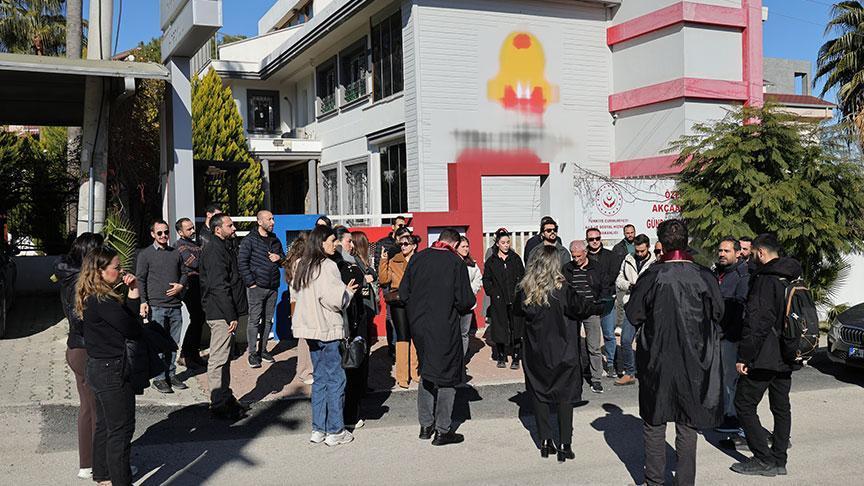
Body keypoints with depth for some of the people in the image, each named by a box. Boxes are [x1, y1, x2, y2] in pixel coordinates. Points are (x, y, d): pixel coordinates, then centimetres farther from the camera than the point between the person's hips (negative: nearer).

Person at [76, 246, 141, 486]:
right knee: (121, 429, -1)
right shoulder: (102, 301, -23)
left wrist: (133, 294, -3)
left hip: (99, 368, 10)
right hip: (112, 371, -10)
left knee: (105, 425, 21)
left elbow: (130, 320, 8)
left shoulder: (93, 297, 8)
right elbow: (133, 331, -18)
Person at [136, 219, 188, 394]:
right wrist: (143, 302, -12)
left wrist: (181, 285, 0)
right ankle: (159, 378, 4)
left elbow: (184, 273, 22)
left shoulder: (176, 253, 14)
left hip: (175, 306, 5)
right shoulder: (145, 254, 1)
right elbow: (140, 279, -3)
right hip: (156, 306, -4)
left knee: (174, 342, 8)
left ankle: (171, 374, 19)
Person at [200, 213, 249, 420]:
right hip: (221, 314, -11)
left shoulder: (222, 248, 18)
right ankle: (219, 404, 1)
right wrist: (231, 316, -23)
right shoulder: (215, 251, -15)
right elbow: (219, 287, -23)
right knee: (219, 359, -4)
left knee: (224, 357, 16)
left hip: (225, 314, 11)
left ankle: (225, 398, 25)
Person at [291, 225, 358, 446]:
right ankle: (335, 431, 6)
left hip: (310, 328, 9)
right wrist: (348, 292, 0)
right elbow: (334, 299, -22)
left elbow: (295, 293, 17)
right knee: (335, 379, 0)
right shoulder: (327, 266, -16)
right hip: (327, 329, -9)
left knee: (320, 378, 16)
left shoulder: (302, 266, 10)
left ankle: (318, 429, 19)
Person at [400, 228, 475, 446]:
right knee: (447, 376, 6)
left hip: (418, 326, 5)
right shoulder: (455, 262, -11)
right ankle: (443, 431, 9)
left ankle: (425, 425, 25)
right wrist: (470, 303, 9)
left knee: (426, 373, 19)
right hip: (445, 328, -5)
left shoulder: (418, 258, 1)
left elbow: (403, 293, 4)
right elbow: (465, 300, -13)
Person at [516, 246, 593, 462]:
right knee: (565, 395, 6)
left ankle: (545, 442, 13)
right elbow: (580, 307, -11)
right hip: (561, 351, -2)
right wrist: (598, 305, 7)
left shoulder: (525, 289, -6)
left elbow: (518, 310, 9)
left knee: (539, 395, 13)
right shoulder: (561, 288, -14)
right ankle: (564, 445, 5)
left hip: (535, 351, 2)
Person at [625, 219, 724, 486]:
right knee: (687, 424, 12)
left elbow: (633, 314, -5)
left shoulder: (652, 276, -14)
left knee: (654, 423, 12)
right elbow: (718, 312, 4)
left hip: (657, 361, -1)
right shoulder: (704, 276, -9)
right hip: (694, 363, 1)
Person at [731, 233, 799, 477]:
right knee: (781, 407, 15)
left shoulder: (764, 279, -17)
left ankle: (764, 460, 1)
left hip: (764, 357, -9)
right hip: (787, 357, 9)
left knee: (744, 404, 1)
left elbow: (755, 322, -22)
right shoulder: (793, 279, 11)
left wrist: (744, 356, -18)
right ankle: (779, 460, 21)